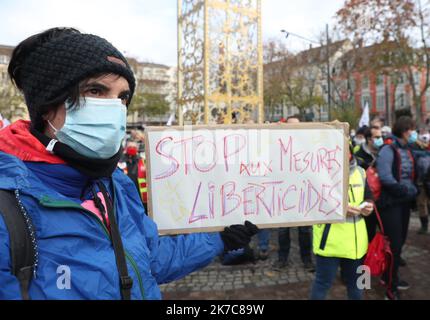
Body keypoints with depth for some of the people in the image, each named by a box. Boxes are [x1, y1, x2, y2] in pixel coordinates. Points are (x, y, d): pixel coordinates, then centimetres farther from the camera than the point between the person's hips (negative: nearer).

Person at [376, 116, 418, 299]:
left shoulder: (408, 151, 11)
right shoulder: (388, 150, -14)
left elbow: (412, 176, 19)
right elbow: (385, 177, -24)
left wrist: (413, 189, 1)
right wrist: (407, 191, -17)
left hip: (404, 203, 8)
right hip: (391, 203, -8)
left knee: (400, 241, 16)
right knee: (394, 244, -2)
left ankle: (389, 277, 34)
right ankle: (391, 289, 10)